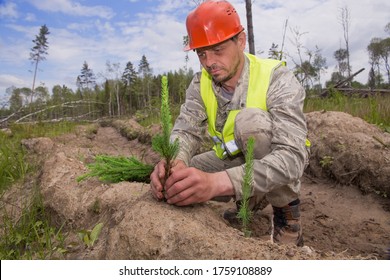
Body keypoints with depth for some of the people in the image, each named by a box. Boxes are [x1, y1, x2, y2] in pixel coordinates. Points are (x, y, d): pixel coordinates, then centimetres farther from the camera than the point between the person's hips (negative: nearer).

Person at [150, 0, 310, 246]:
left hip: (283, 164, -5)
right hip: (234, 159, 5)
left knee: (250, 119, -33)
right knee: (182, 178, -11)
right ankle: (251, 198, 10)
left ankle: (286, 206, -11)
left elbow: (292, 155, -38)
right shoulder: (200, 85, -11)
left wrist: (217, 182, -53)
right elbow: (186, 131, -21)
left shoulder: (277, 79, -27)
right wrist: (174, 163, -47)